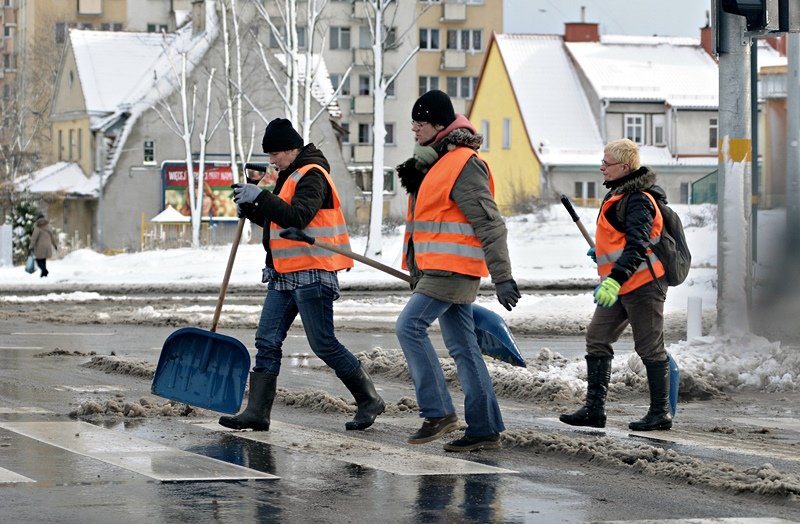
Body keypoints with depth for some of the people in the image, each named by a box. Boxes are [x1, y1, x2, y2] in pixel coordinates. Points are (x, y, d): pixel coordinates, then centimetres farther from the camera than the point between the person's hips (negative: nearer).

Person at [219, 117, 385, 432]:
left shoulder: (312, 176, -12)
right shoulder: (290, 176, 18)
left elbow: (297, 218, -26)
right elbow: (277, 221, 24)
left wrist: (260, 197, -26)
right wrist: (251, 209, 6)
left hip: (311, 276, -10)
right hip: (284, 276, 10)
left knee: (324, 345, -4)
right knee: (267, 341, 2)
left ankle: (369, 400, 10)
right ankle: (257, 412, 1)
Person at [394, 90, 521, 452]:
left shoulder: (463, 165, -14)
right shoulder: (434, 162, 18)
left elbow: (490, 224, -18)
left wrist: (502, 277, -21)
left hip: (452, 270, -10)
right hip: (439, 270, 10)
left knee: (410, 326, -15)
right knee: (462, 347, 8)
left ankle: (438, 413, -13)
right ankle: (485, 429, 9)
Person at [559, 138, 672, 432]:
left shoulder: (638, 201, -19)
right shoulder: (620, 194, 13)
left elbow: (637, 246, -31)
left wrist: (615, 279, -41)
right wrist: (601, 253, 38)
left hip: (643, 283, -10)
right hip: (620, 286, 10)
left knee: (650, 347, -1)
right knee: (597, 339, 6)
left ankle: (661, 413, 8)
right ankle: (594, 409, 6)